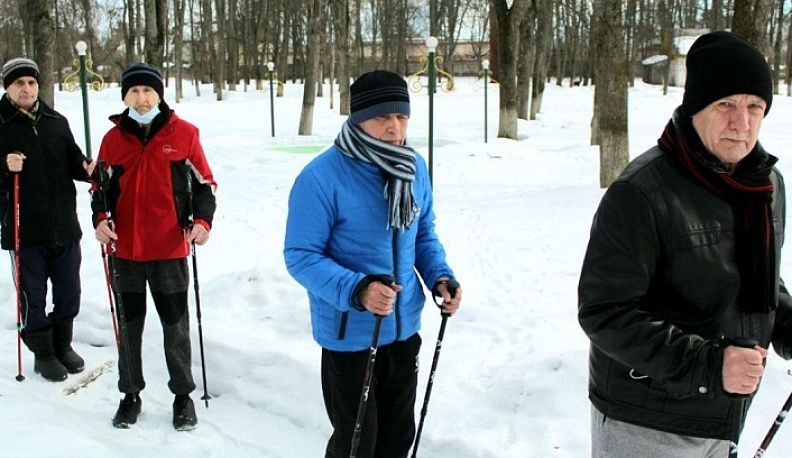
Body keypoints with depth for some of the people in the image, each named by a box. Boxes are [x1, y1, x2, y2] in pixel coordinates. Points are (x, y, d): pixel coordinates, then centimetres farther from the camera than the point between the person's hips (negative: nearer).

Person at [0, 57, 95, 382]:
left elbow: (73, 160, 14)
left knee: (69, 294, 13)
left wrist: (87, 169, -6)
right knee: (33, 297, 7)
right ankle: (43, 353, 24)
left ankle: (62, 344, 33)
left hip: (65, 227, 4)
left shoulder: (57, 122, 8)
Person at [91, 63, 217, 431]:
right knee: (128, 325, 12)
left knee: (175, 325, 7)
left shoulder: (183, 134, -2)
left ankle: (183, 395, 22)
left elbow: (205, 183, 2)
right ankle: (130, 394, 27)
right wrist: (100, 218, -7)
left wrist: (202, 221, -13)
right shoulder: (113, 138, 5)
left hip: (170, 248, -2)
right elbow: (101, 186, 12)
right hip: (125, 249, 3)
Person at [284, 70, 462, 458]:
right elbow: (301, 256, -18)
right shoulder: (322, 176, -20)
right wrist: (356, 290, -33)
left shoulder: (415, 167, -1)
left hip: (404, 330, 6)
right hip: (349, 335, -6)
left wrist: (440, 276, -6)